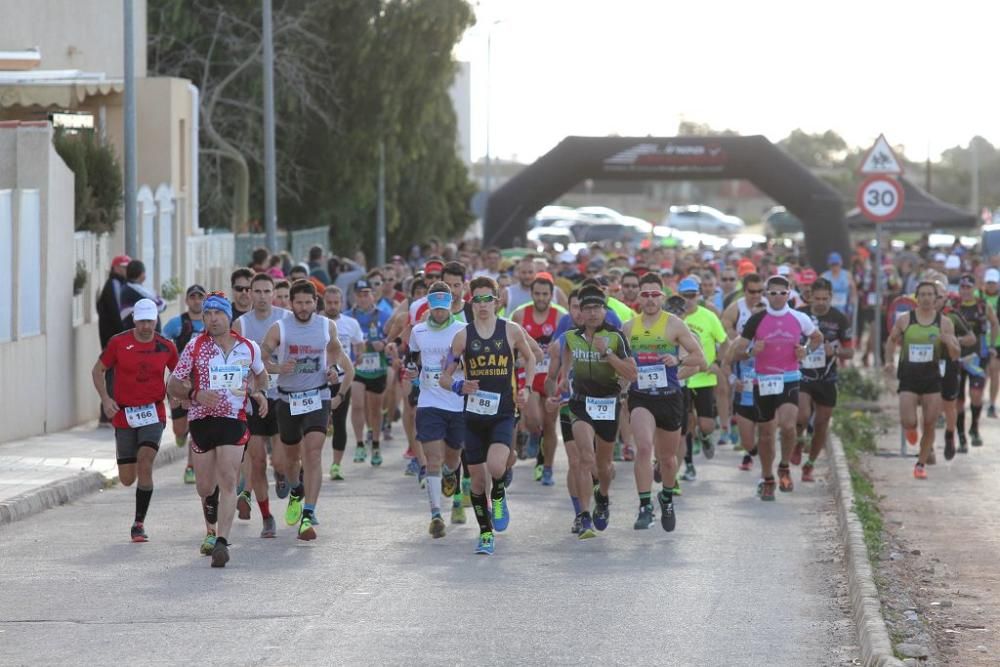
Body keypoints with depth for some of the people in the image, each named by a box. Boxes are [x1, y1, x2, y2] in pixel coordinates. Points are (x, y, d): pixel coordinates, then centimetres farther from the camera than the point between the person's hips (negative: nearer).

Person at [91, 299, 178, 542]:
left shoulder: (166, 347, 0)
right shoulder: (118, 343, -3)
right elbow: (98, 371, 7)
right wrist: (105, 398, -6)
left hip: (153, 414, -1)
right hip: (124, 415, 1)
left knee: (145, 465, -20)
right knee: (127, 479, 2)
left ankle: (139, 524, -11)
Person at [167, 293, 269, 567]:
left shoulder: (248, 348, 4)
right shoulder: (195, 347, 0)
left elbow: (260, 374, 25)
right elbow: (173, 385, 1)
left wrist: (259, 393, 6)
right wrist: (195, 395, -17)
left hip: (234, 421, -1)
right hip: (201, 421, 1)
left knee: (227, 482, -16)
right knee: (205, 487, 10)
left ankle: (221, 542, -21)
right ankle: (212, 531, 38)